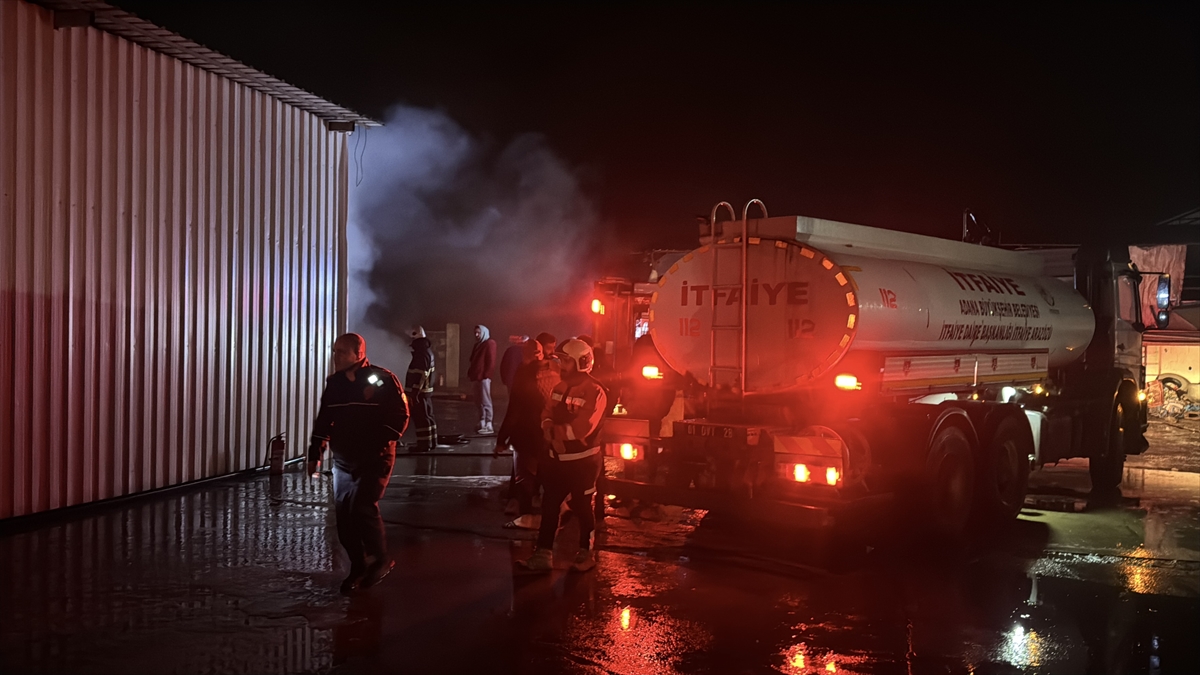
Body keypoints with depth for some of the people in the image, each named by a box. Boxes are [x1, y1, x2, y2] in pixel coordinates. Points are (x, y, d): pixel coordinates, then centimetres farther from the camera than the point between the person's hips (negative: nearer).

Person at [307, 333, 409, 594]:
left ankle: (381, 560, 3)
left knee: (363, 507, -17)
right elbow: (323, 420, 15)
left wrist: (381, 443, -18)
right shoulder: (334, 383, 8)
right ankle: (358, 567, 16)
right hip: (343, 460, 6)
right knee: (344, 513, 2)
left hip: (375, 459, -6)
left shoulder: (382, 379, -9)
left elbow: (400, 415, -10)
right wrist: (315, 453, 9)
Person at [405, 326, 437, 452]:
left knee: (421, 418, -7)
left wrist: (415, 392, -23)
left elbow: (421, 374, -24)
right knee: (427, 416, 16)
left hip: (420, 391, -11)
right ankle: (431, 441, 24)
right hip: (426, 390, 11)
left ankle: (424, 444, -5)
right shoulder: (426, 349, 14)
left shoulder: (422, 352, -19)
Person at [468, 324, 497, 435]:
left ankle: (489, 426, -10)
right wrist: (470, 373, 13)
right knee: (478, 401, 10)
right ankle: (482, 424, 15)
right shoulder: (478, 345, 21)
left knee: (485, 401, -10)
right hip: (476, 377, 9)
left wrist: (486, 374, -17)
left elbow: (491, 361, -13)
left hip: (484, 377, -9)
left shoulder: (489, 344, -6)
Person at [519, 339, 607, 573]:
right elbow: (547, 415, 5)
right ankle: (544, 553, 12)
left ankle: (586, 552, 25)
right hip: (557, 458, 7)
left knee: (581, 507, 8)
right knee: (549, 504, 7)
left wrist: (554, 432, -15)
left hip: (582, 461, -7)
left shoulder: (595, 391, -16)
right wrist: (550, 432, -16)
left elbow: (581, 428, -24)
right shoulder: (560, 387, 9)